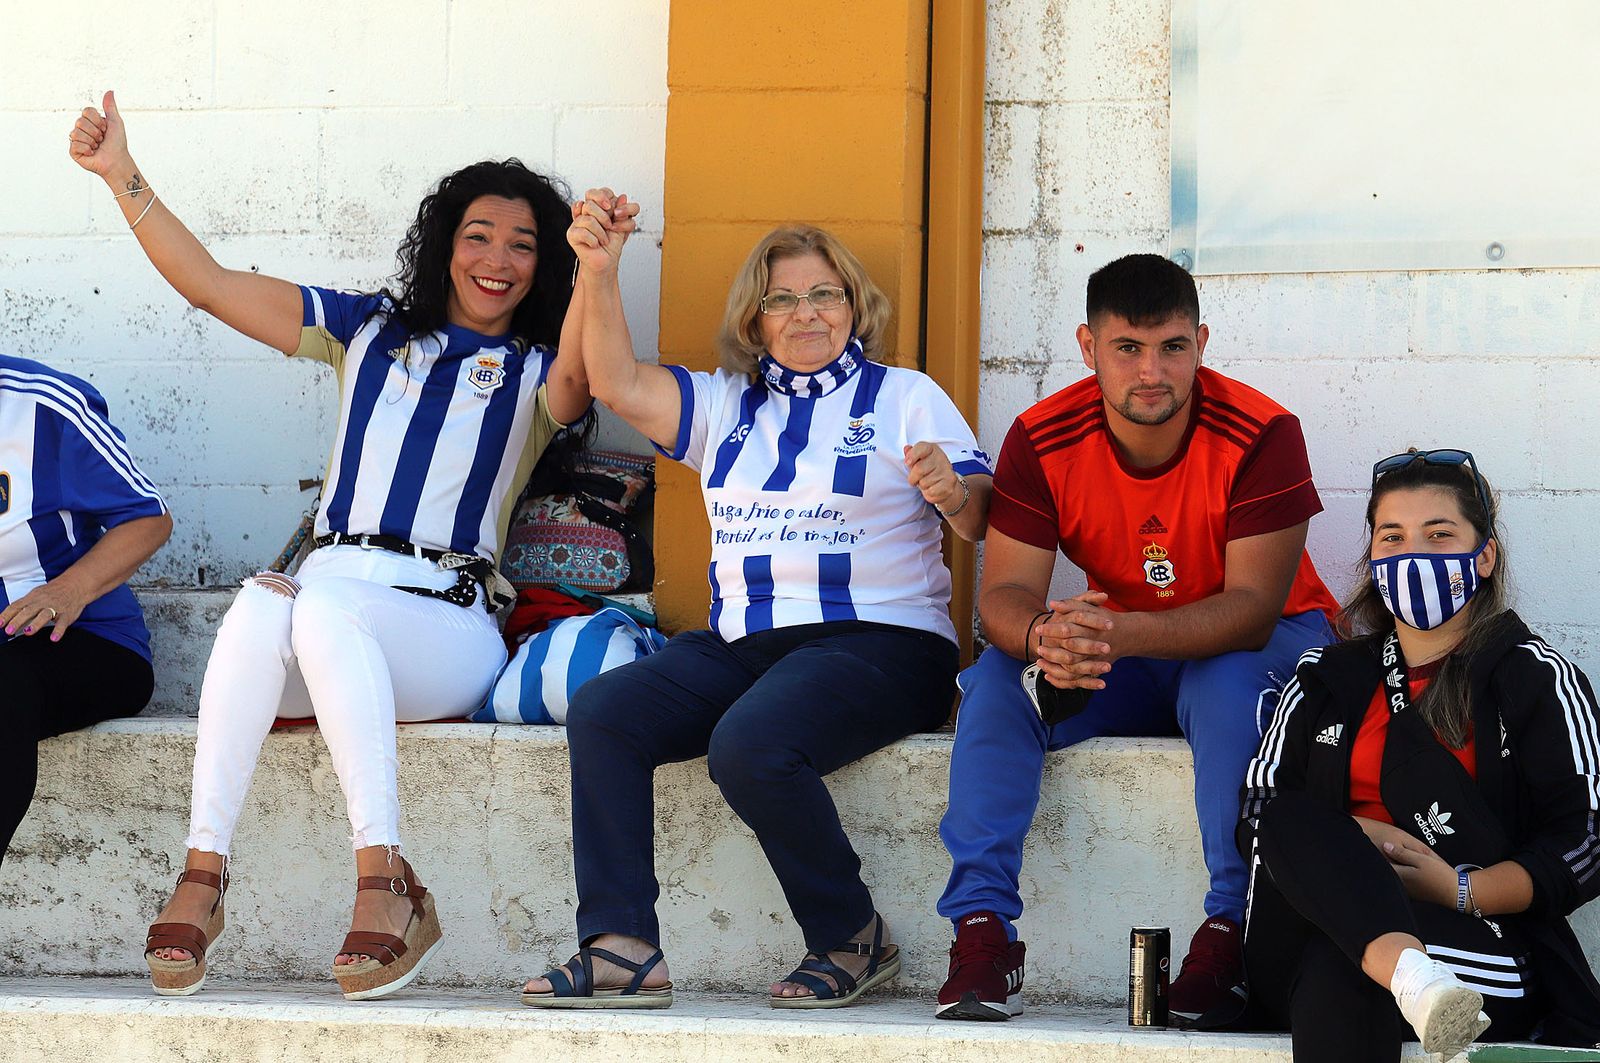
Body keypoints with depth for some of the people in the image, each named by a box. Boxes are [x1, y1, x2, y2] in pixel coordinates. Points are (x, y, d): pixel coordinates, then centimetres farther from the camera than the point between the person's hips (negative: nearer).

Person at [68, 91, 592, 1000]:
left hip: (449, 625, -2)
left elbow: (581, 373, -14)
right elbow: (206, 282, 16)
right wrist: (122, 174, 7)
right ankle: (203, 872, -39)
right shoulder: (370, 330, 21)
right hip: (331, 594, 2)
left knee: (323, 605, -36)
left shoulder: (536, 374, 13)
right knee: (263, 602, -34)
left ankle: (385, 880, -44)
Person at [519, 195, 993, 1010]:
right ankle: (621, 951, -22)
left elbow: (988, 524, -2)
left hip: (876, 640, -5)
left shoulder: (905, 398, 9)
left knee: (749, 744, -33)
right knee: (600, 712, -18)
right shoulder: (726, 405, 21)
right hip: (742, 640, 5)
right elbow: (618, 385, 6)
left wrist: (953, 492, -26)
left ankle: (853, 939, -13)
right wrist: (598, 271, -7)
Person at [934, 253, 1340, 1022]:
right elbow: (1005, 593, -18)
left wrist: (1124, 634, -47)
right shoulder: (1042, 439, -15)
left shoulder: (1262, 435, -25)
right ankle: (982, 924, -24)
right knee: (998, 679, -22)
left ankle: (1232, 923, -28)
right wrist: (1044, 636, -45)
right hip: (1117, 653, 3)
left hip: (1256, 644, -3)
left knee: (1229, 686, -37)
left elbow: (1254, 607, -29)